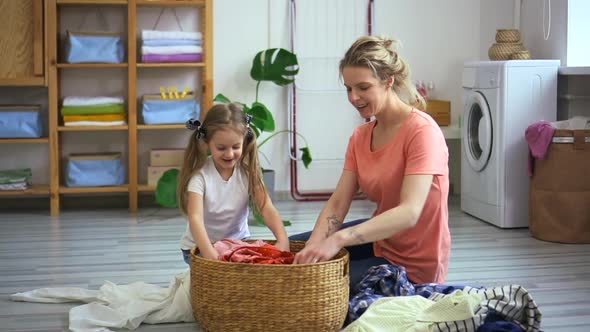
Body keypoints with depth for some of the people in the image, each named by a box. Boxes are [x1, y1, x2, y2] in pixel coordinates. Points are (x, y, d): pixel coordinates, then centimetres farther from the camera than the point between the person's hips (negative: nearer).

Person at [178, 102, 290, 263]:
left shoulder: (247, 171, -9)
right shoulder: (200, 175, -19)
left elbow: (267, 208, -19)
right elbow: (195, 218, -31)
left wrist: (282, 239, -39)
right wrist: (210, 253, -49)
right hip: (201, 246, -2)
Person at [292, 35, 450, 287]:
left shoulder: (422, 131, -22)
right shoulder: (360, 137, 2)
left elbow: (409, 213, -33)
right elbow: (337, 203, -7)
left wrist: (338, 239, -43)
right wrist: (313, 247, -28)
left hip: (413, 266, -7)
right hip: (378, 240, 8)